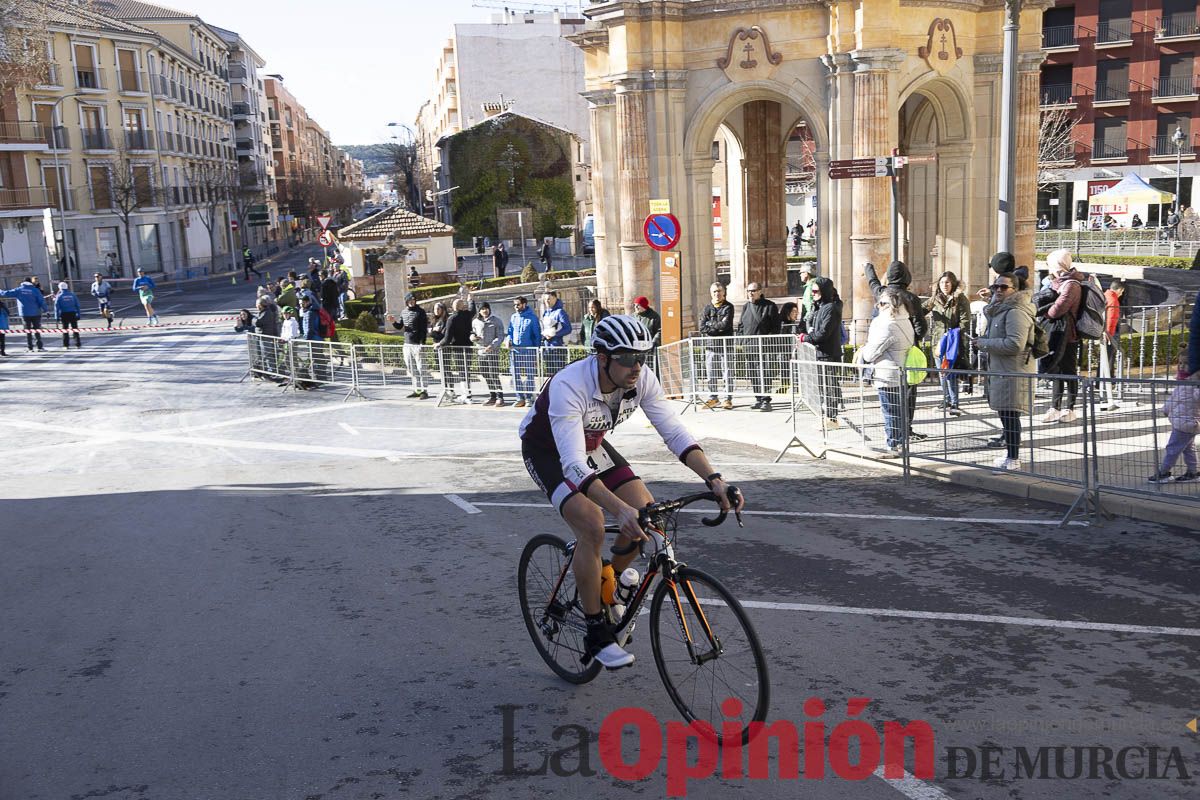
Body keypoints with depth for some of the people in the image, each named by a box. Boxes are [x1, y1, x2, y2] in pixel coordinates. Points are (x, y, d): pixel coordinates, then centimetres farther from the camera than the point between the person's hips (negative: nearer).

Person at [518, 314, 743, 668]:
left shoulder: (642, 378, -22)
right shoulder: (569, 386, -39)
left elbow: (675, 432, -21)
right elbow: (574, 465, -46)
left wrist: (714, 479, -35)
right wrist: (620, 510, -57)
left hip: (590, 443, 6)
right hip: (547, 450, -6)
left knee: (645, 512, -11)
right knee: (593, 526, -25)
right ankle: (596, 635, -10)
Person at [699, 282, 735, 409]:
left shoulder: (728, 307, 2)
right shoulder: (707, 309, 12)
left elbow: (726, 325, -12)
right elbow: (702, 328, 1)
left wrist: (711, 324, -1)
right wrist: (718, 326, -7)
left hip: (725, 345, -3)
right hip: (710, 345, 3)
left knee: (727, 373, -2)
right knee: (711, 374, 6)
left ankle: (728, 399, 4)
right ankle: (712, 398, 16)